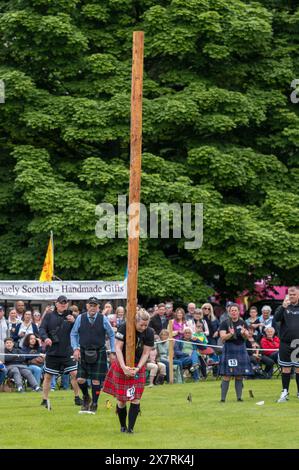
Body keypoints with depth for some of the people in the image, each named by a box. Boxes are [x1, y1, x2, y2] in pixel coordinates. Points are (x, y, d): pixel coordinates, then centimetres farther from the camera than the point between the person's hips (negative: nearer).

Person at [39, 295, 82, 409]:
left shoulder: (70, 316, 6)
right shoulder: (49, 316, 4)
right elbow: (42, 329, -2)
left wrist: (73, 322, -19)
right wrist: (45, 337, -22)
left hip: (67, 352, 1)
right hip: (52, 352, -1)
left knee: (74, 374, -3)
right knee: (48, 376, 4)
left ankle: (77, 398, 11)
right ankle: (45, 400, 14)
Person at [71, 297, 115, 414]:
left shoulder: (103, 319, -3)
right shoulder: (80, 319, -1)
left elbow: (111, 335, 6)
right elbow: (73, 334, 9)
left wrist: (112, 352, 4)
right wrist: (75, 349, -3)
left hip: (99, 353, -1)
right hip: (83, 352, 1)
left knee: (96, 380, -1)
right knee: (80, 379, -3)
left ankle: (94, 404, 15)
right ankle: (86, 398, 25)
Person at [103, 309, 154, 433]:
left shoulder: (149, 333, -10)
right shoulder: (124, 328, -17)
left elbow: (146, 353, -6)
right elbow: (118, 348, -16)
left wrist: (137, 368, -19)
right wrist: (124, 367, -24)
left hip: (138, 366, 2)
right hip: (122, 365, -2)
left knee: (136, 399, -6)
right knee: (121, 399, 0)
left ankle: (130, 427, -1)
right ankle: (123, 426, 19)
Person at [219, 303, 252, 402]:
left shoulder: (242, 323, 9)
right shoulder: (225, 323, 0)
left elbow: (247, 337, 3)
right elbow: (222, 337, -9)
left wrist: (244, 333, -20)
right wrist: (230, 334, -28)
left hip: (241, 349, 4)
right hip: (229, 350, -3)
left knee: (239, 375, 4)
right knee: (227, 376, -8)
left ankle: (239, 397, 8)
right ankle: (223, 398, -6)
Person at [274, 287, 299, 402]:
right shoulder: (284, 307, 5)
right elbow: (276, 318, -11)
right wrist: (283, 307, -25)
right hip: (285, 343, 1)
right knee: (286, 368, 5)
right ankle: (285, 392, 12)